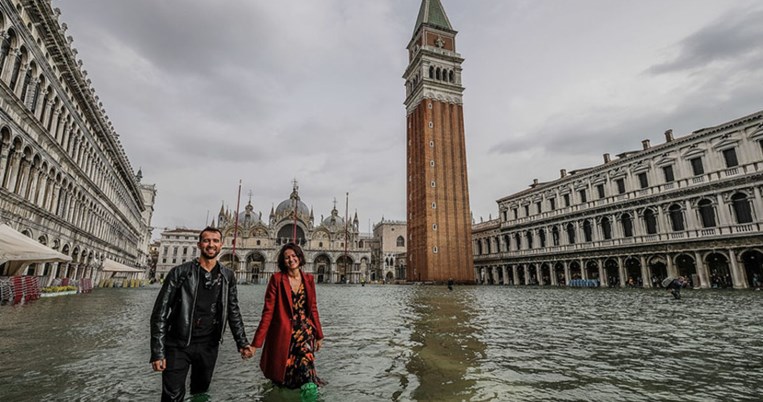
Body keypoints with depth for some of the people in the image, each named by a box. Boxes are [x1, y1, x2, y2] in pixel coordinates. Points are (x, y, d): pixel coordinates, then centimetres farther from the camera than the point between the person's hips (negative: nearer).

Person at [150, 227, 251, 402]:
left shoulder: (227, 276, 1)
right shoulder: (180, 272, -8)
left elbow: (233, 312, 7)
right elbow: (160, 313, -7)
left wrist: (241, 343, 2)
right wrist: (157, 352, -11)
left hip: (209, 346, 3)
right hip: (178, 345, -3)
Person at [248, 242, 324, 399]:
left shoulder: (309, 279, 4)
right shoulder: (277, 279, -6)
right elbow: (268, 312, -8)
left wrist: (319, 335, 13)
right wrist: (256, 343, -11)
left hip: (305, 331, 2)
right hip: (283, 333, -2)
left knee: (305, 360, -18)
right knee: (281, 375, 7)